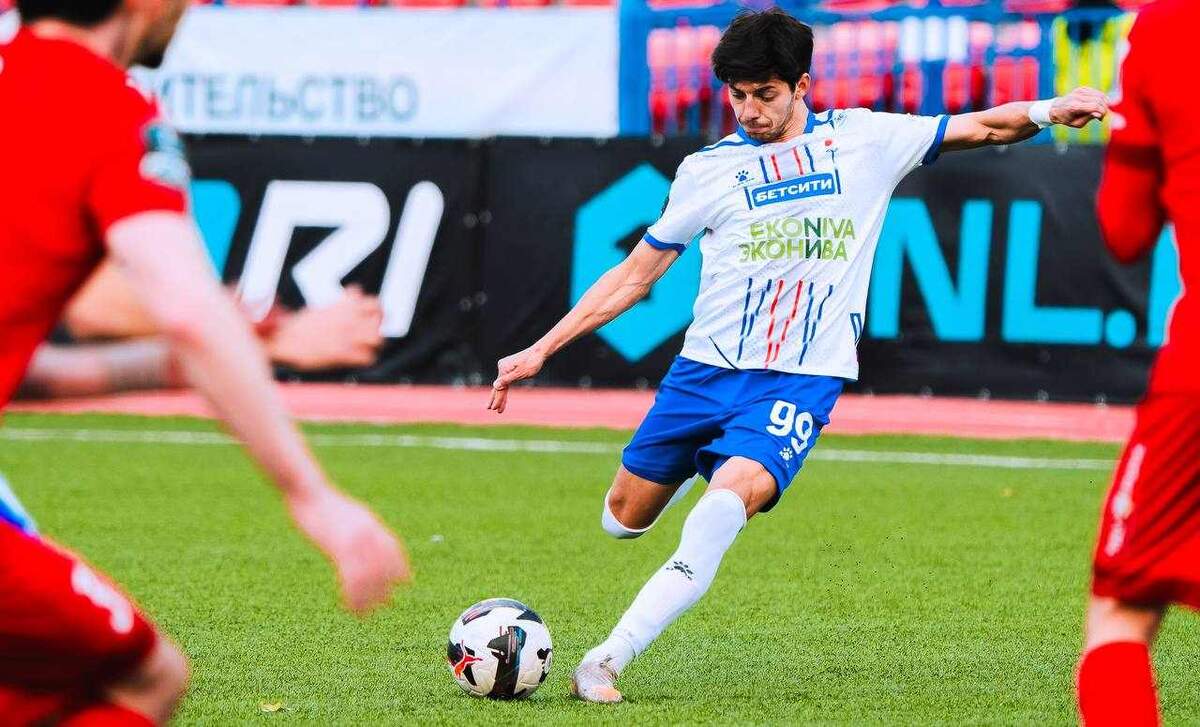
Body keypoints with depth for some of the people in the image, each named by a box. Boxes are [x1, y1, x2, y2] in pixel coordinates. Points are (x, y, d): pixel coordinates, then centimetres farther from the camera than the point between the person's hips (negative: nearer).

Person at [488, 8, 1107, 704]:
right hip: (707, 367, 2)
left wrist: (1047, 111, -13)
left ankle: (605, 662, -27)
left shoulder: (865, 139, 5)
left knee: (726, 505, -27)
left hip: (800, 381, -2)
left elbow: (980, 127, 8)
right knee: (624, 518, 7)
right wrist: (541, 351, 6)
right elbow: (634, 275, 10)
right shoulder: (709, 170, 5)